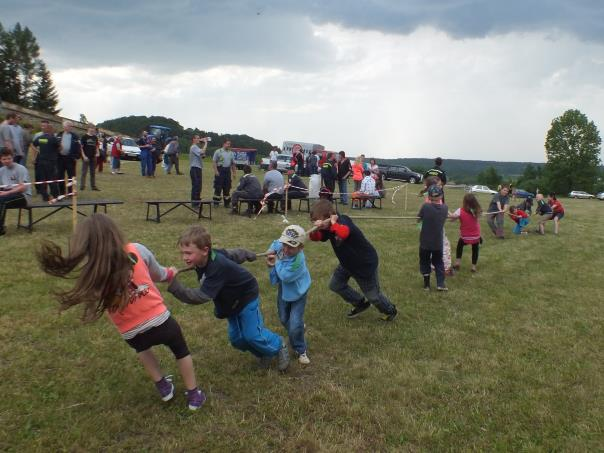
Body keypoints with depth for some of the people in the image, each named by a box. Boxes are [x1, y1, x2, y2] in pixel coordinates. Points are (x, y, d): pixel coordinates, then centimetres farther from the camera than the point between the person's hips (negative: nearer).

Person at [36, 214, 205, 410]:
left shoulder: (90, 274, -10)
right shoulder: (136, 251, -9)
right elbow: (158, 274, 9)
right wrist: (169, 274, 32)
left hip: (132, 334, 1)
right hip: (160, 320, -1)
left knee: (143, 347, 39)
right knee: (181, 350, 30)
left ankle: (163, 386, 38)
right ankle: (194, 395, 37)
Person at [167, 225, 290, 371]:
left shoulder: (217, 267, -42)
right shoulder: (210, 256, -17)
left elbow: (202, 296, -47)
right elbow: (234, 253, 2)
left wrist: (173, 285, -55)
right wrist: (249, 255, 22)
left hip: (247, 296, -8)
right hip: (231, 301, 8)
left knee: (252, 335, -7)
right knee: (236, 338, 7)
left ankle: (279, 347, 23)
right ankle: (264, 352, 32)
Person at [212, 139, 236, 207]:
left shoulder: (231, 153, 13)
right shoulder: (218, 151, -3)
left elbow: (233, 163, 17)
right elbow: (214, 162, -6)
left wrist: (234, 173, 12)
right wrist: (216, 171, -15)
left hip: (228, 171, 5)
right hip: (220, 170, -5)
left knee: (227, 188, 8)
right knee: (218, 187, -4)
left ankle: (227, 203, 15)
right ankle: (216, 202, 3)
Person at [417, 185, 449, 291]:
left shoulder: (426, 206, -18)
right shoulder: (444, 208, -8)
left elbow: (418, 219, -6)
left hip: (425, 242, -2)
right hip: (438, 242, 2)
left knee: (425, 262, 14)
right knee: (438, 262, 19)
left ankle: (426, 284, 21)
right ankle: (440, 284, 14)